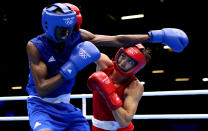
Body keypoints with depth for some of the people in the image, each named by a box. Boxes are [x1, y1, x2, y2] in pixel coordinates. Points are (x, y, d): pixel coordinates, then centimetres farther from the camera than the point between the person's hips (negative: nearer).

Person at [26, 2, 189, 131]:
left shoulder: (77, 37, -9)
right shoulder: (35, 46, -18)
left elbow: (117, 40, -7)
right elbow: (42, 89, -23)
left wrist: (154, 35, -9)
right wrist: (71, 67, -28)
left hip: (64, 105, 5)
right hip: (41, 105, -5)